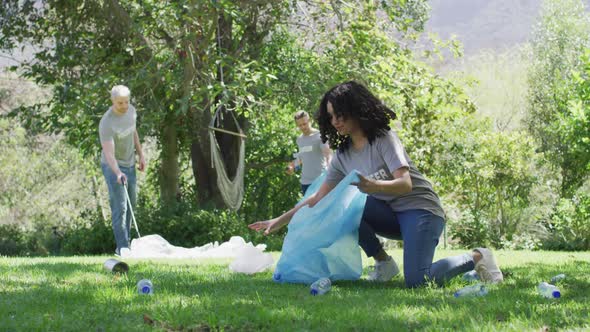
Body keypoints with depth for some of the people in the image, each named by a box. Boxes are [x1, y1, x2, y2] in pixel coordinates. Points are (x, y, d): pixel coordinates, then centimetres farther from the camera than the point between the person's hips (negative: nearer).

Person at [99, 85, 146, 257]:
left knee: (130, 205, 12)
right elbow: (108, 153, -34)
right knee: (120, 207, -13)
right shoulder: (107, 123, -27)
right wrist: (118, 173, -48)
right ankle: (122, 247, -13)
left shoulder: (131, 110, -4)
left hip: (130, 164, 8)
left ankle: (125, 244, 20)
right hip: (113, 167, -8)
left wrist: (141, 155, 13)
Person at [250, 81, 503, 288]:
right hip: (390, 214, 6)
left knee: (416, 281, -27)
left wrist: (375, 186, -46)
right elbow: (319, 198, 6)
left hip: (420, 208, -6)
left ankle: (476, 258, -1)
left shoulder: (384, 139, -15)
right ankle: (383, 264, -6)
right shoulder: (343, 155, 4)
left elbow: (405, 184, -25)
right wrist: (281, 221, -1)